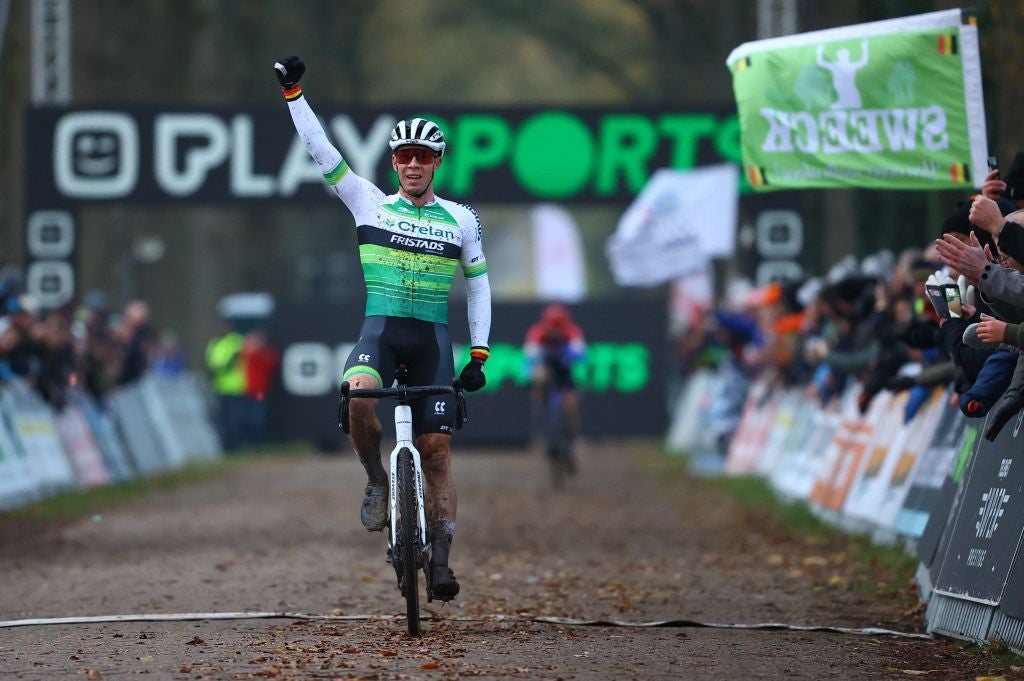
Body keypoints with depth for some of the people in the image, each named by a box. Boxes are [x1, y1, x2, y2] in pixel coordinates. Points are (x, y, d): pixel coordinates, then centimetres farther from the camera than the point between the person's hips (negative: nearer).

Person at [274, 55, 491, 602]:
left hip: (432, 336, 1)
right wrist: (292, 94, -8)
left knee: (436, 449, -4)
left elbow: (478, 283, 15)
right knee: (358, 395, -34)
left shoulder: (461, 220, 8)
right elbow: (321, 151, 0)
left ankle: (440, 559, -1)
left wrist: (479, 354, 8)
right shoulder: (370, 204, 5)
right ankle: (377, 481, -9)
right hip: (379, 326, -1)